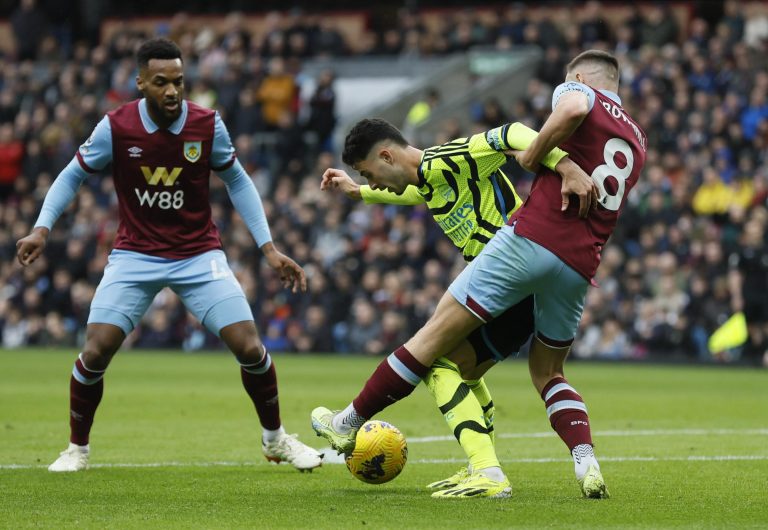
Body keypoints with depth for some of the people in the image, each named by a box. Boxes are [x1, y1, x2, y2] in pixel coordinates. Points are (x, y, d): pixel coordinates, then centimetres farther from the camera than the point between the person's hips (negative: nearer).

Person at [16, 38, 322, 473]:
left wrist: (269, 248, 0)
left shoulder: (208, 126, -10)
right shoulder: (115, 128, -13)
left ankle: (276, 439, 16)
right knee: (96, 351, -14)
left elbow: (237, 182, 5)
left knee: (250, 347, -9)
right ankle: (77, 449, 10)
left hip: (199, 254, 1)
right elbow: (72, 176, 2)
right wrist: (42, 229, -12)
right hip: (135, 255, -1)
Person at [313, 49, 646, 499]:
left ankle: (348, 424, 12)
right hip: (581, 265, 6)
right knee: (548, 373, 22)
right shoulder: (637, 141, 27)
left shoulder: (578, 89, 7)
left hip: (532, 238, -6)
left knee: (438, 333, 2)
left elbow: (573, 109, -20)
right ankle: (588, 465, -1)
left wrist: (533, 155, -5)